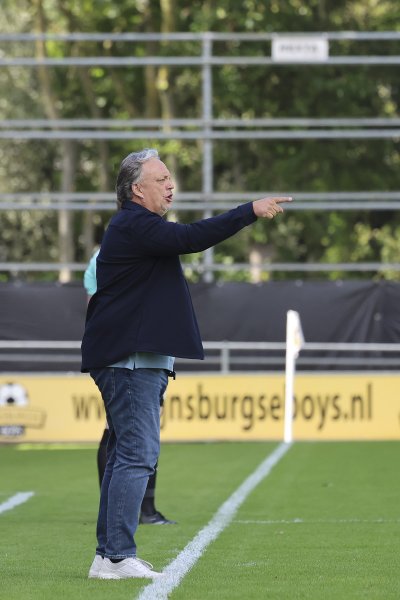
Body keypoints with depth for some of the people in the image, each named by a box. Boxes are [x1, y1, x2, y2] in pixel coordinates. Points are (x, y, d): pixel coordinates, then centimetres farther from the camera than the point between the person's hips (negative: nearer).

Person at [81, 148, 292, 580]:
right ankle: (117, 557, -16)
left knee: (126, 454, 12)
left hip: (137, 361, 11)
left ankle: (108, 555, 15)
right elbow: (191, 238, -24)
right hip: (131, 360, -11)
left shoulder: (136, 228, 23)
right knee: (137, 454, -14)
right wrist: (251, 212, -23)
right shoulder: (134, 226, -13)